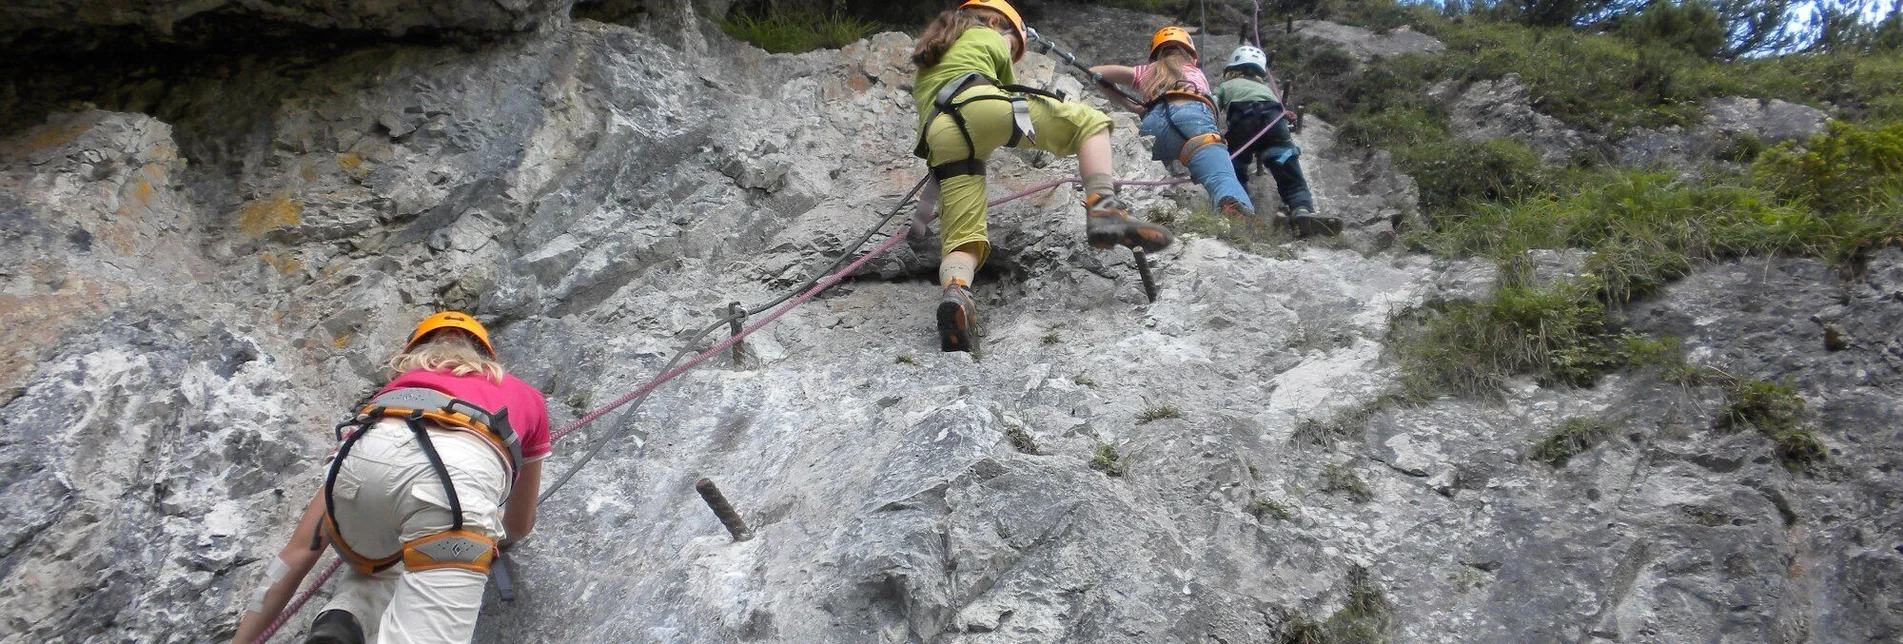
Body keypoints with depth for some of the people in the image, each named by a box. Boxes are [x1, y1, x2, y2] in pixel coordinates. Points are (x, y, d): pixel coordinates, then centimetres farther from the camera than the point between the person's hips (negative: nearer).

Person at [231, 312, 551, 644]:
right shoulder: (526, 395, 42)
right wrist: (500, 538, 76)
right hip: (460, 474, -3)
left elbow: (299, 550, 38)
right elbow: (520, 526, 53)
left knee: (375, 574, 33)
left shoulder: (394, 392, 41)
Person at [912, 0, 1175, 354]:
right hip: (981, 105, -4)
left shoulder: (925, 61, 43)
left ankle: (954, 294, -37)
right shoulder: (986, 36, 29)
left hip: (939, 136, 4)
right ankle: (1104, 209, -18)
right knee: (1090, 122, 8)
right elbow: (1009, 88, 38)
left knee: (962, 241, 0)